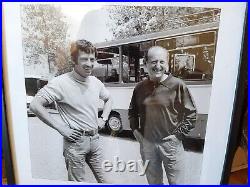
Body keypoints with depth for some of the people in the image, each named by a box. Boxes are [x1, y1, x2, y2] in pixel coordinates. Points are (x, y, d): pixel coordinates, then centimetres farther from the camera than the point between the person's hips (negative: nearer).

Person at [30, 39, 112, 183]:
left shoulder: (95, 81, 2)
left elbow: (108, 99, 19)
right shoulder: (61, 82, -15)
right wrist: (60, 127, -16)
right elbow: (35, 105, -16)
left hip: (95, 139, 5)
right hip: (75, 141, -5)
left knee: (103, 178, 19)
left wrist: (104, 119, 7)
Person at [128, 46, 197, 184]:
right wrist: (135, 129, 4)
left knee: (176, 182, 15)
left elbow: (191, 113, -6)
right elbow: (132, 111, 14)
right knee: (153, 181, 25)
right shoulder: (140, 87, 1)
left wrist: (178, 134, -10)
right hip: (146, 143, 4)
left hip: (170, 143, -3)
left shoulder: (178, 85, -11)